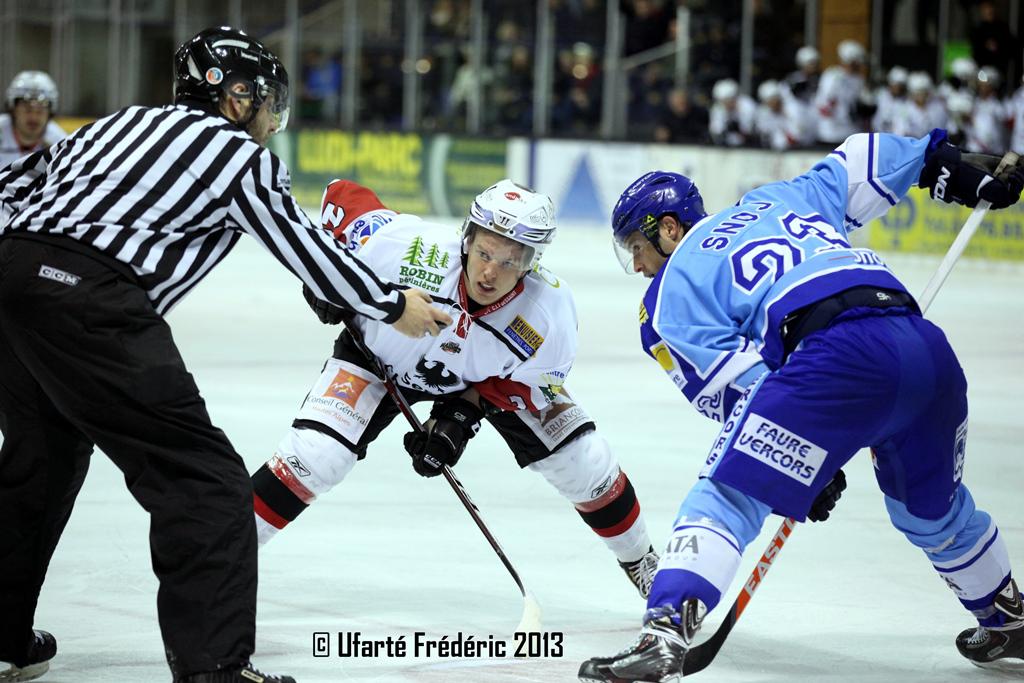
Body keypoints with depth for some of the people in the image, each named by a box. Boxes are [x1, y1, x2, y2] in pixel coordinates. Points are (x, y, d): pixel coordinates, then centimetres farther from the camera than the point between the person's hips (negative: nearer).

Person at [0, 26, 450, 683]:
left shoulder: (125, 122, 28)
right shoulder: (242, 155, 8)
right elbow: (308, 252, 12)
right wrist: (393, 306, 26)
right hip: (92, 302, -8)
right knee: (206, 482, -4)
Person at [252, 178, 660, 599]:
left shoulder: (549, 314, -33)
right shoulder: (408, 245, -39)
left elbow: (518, 377, -14)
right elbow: (342, 196, -20)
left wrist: (464, 417, -25)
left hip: (483, 376, 2)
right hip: (379, 358, -2)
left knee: (580, 458, -4)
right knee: (315, 453, -21)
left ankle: (640, 562, 22)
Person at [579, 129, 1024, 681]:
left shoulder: (674, 292, 15)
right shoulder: (774, 201, 32)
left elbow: (745, 380, 6)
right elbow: (862, 165, 30)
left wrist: (810, 466, 9)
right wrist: (955, 166, 40)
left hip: (838, 355, -7)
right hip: (929, 348, 7)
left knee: (727, 496, -4)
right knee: (933, 507, 31)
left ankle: (664, 632, -22)